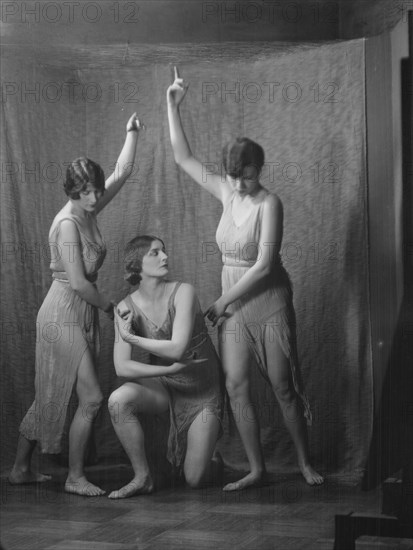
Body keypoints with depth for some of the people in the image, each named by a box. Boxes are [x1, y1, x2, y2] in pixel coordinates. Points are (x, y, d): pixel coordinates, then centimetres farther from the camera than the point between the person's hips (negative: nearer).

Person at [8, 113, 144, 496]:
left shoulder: (88, 211, 5)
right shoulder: (67, 223, -19)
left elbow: (122, 173, 14)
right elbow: (78, 282, -22)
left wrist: (132, 132, 9)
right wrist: (111, 306, -8)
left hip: (81, 316, 9)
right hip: (63, 316, -9)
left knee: (51, 396, 15)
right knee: (91, 398, -7)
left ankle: (21, 469, 25)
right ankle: (75, 477, 3)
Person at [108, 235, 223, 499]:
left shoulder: (183, 292, -20)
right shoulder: (127, 307, -12)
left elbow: (177, 349, -29)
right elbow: (122, 367, -17)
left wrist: (131, 337, -20)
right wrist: (172, 368, -24)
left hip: (203, 389, -2)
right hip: (164, 385, 2)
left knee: (195, 479, -3)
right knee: (119, 400, -30)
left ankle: (210, 456, 35)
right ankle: (143, 477, -12)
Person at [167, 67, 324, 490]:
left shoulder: (269, 203, -16)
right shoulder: (226, 193, 2)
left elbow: (263, 266, -20)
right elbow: (183, 158, 7)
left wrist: (222, 302, -13)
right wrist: (173, 106, 0)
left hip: (268, 302, -5)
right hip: (232, 303, 6)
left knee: (283, 387, 2)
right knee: (235, 386, 0)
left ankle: (305, 463, 17)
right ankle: (256, 468, 9)